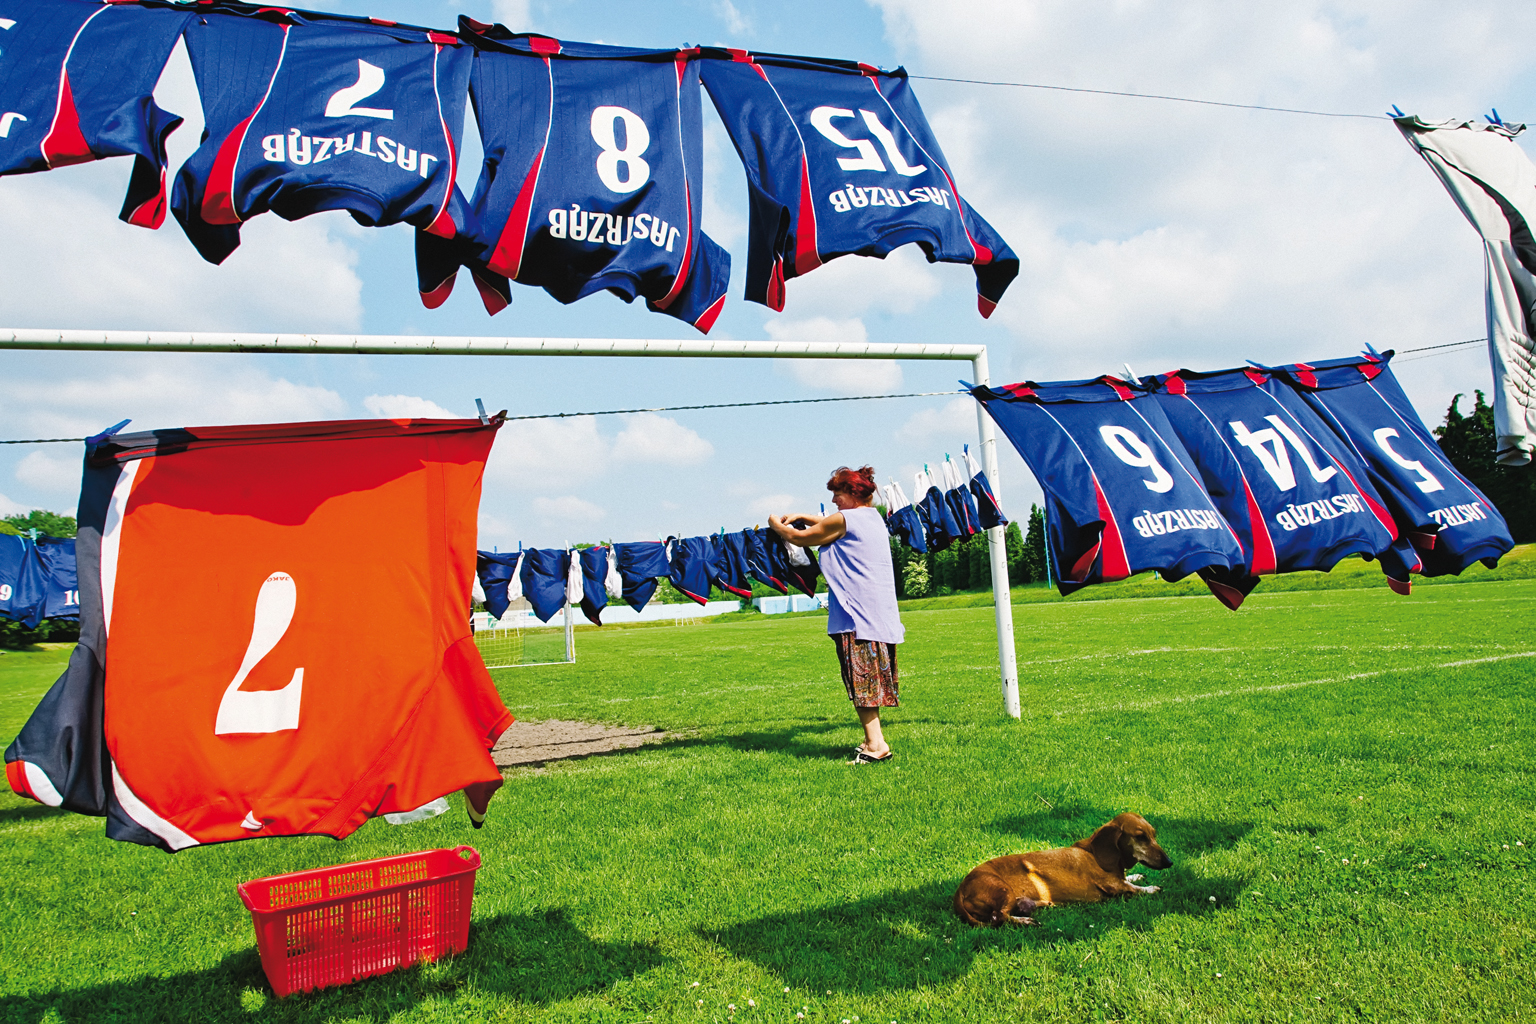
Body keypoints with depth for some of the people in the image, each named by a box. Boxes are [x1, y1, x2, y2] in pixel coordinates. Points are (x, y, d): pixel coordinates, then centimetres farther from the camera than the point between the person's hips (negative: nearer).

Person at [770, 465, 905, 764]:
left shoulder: (844, 519, -10)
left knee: (861, 678, -7)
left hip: (857, 613, -9)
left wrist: (776, 524, 18)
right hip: (881, 613, 9)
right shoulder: (873, 516, 16)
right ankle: (874, 739, 18)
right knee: (870, 678, 13)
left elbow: (801, 538, 1)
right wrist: (801, 517, 30)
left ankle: (875, 743, -9)